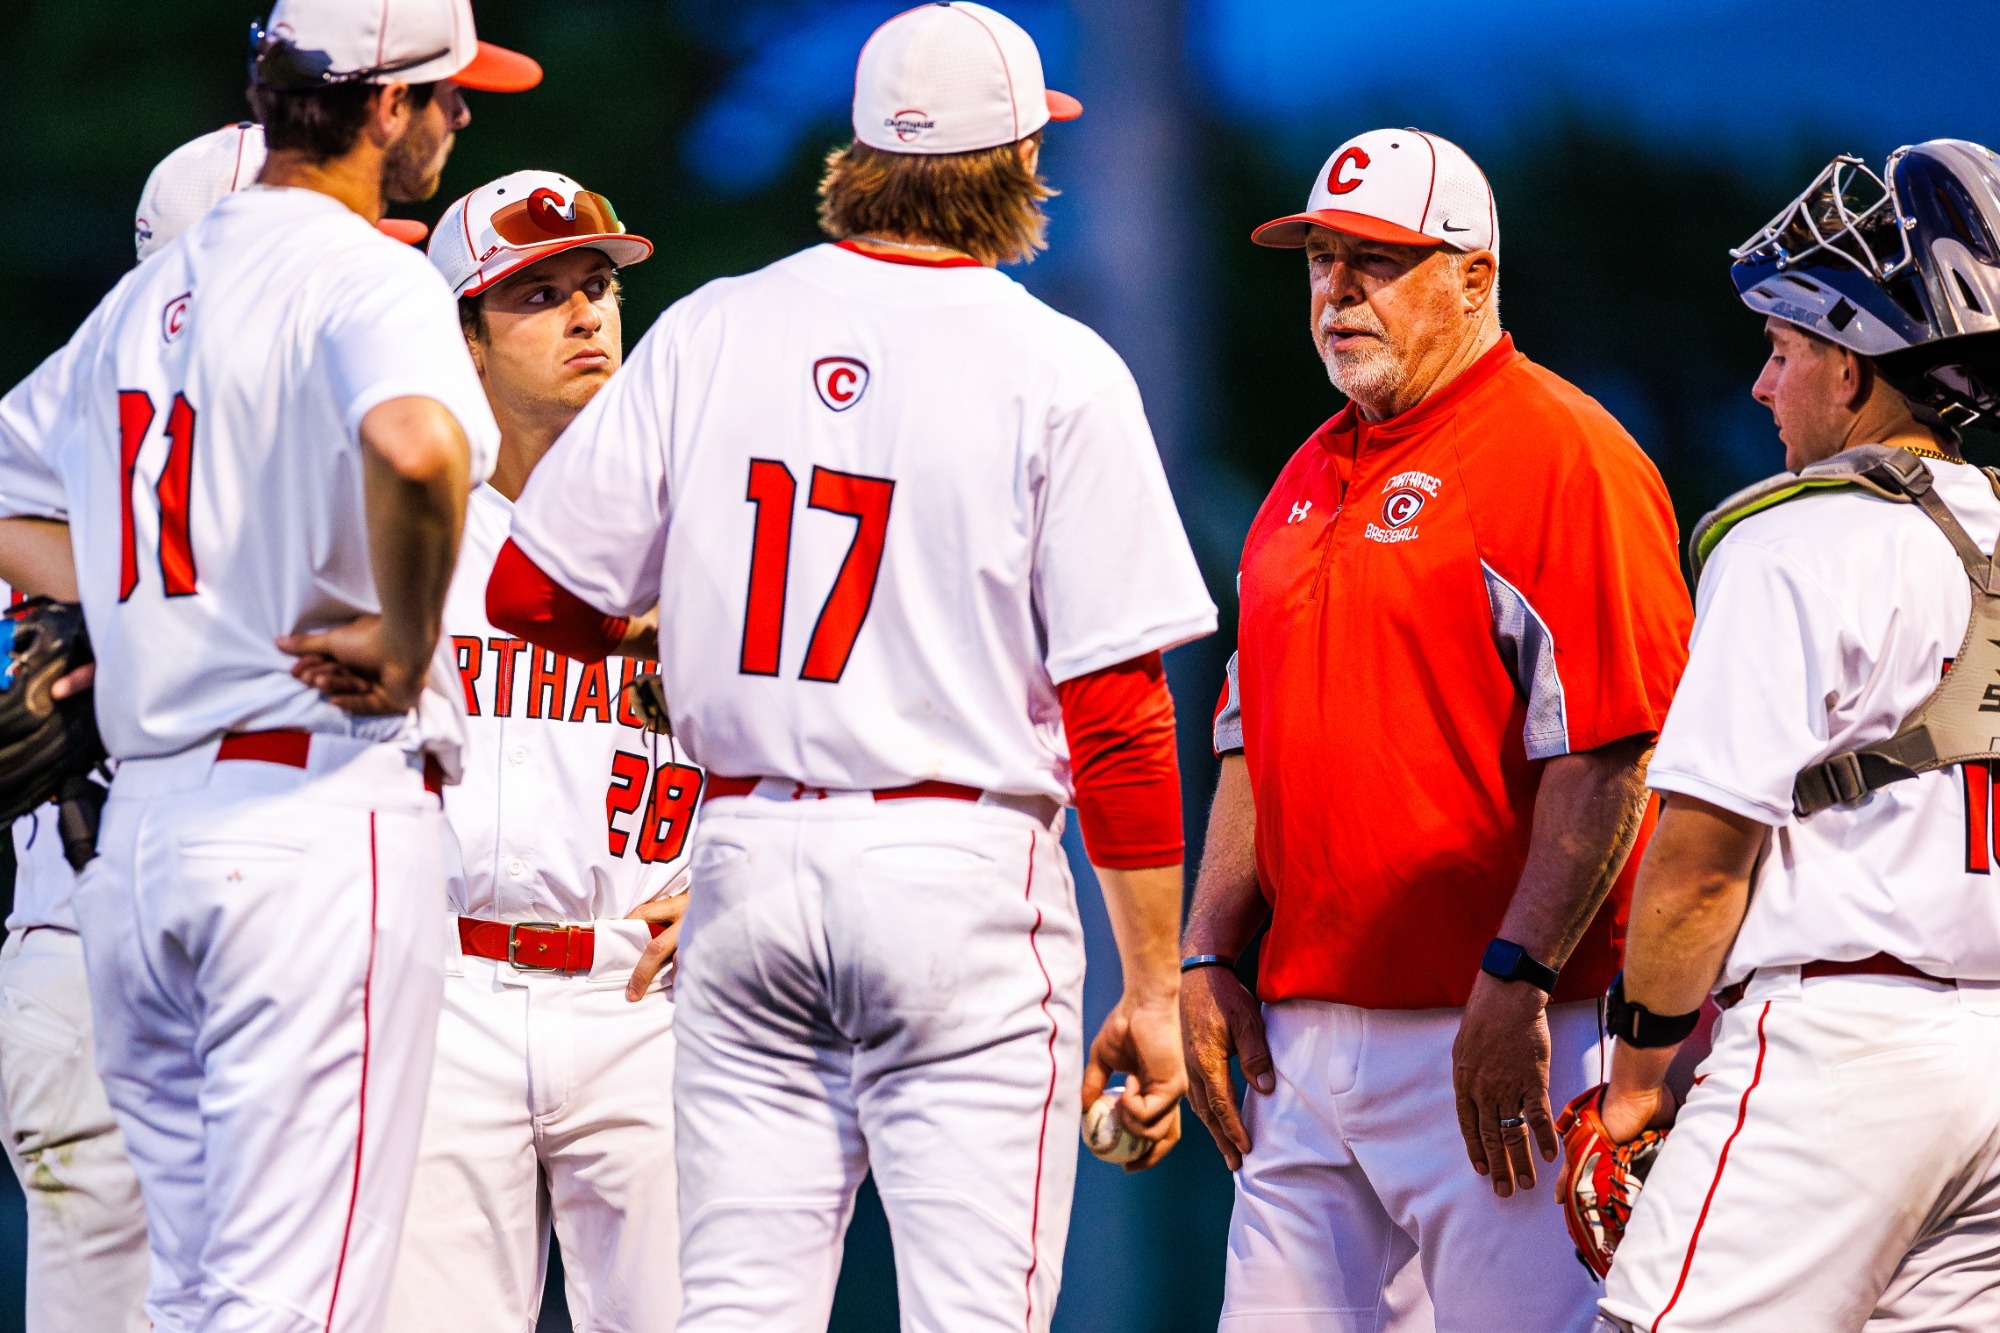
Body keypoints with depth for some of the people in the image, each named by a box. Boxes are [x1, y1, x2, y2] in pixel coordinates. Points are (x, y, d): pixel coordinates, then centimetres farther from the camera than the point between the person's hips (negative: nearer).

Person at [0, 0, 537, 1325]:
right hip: (319, 804, -8)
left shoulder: (147, 295, 17)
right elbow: (416, 444, -32)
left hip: (138, 827, 8)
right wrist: (409, 644, -18)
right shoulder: (364, 274, -9)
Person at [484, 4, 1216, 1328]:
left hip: (747, 858, 4)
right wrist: (1152, 990, -4)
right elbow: (1118, 714, -8)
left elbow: (534, 590, 6)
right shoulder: (1057, 371, -5)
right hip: (963, 864, -4)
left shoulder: (708, 333, 6)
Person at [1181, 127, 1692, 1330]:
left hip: (1488, 1045, -8)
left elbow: (1609, 754, -15)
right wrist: (1212, 960, 13)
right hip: (1305, 1036, 8)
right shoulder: (1314, 476, 20)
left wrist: (1518, 979, -21)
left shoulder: (1565, 453, -8)